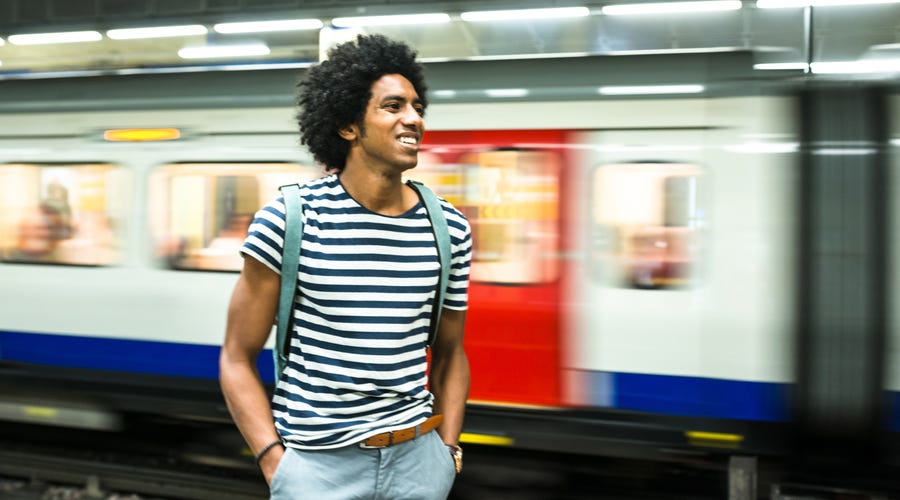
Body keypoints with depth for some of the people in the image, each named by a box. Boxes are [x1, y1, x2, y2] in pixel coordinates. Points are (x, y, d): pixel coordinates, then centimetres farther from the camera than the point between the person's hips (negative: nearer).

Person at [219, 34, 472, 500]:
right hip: (317, 463, -3)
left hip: (417, 460, 4)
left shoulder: (449, 229, 0)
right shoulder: (288, 220, -10)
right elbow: (237, 359, -4)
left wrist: (447, 449, 4)